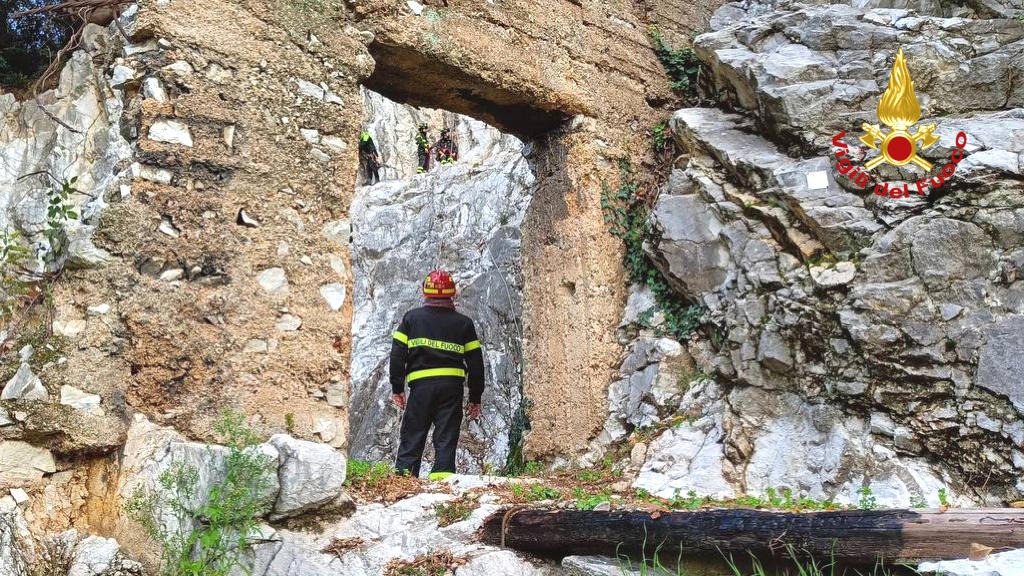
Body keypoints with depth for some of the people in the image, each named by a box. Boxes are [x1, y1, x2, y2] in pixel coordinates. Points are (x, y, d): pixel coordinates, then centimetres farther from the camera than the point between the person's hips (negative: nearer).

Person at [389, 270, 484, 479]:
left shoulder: (412, 317, 8)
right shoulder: (464, 323, 10)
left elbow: (397, 354, 3)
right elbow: (475, 361, 9)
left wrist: (397, 388, 8)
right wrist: (475, 398, 14)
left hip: (421, 385, 0)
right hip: (452, 387, 0)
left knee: (412, 437, 7)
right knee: (446, 439, 3)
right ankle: (442, 475, -6)